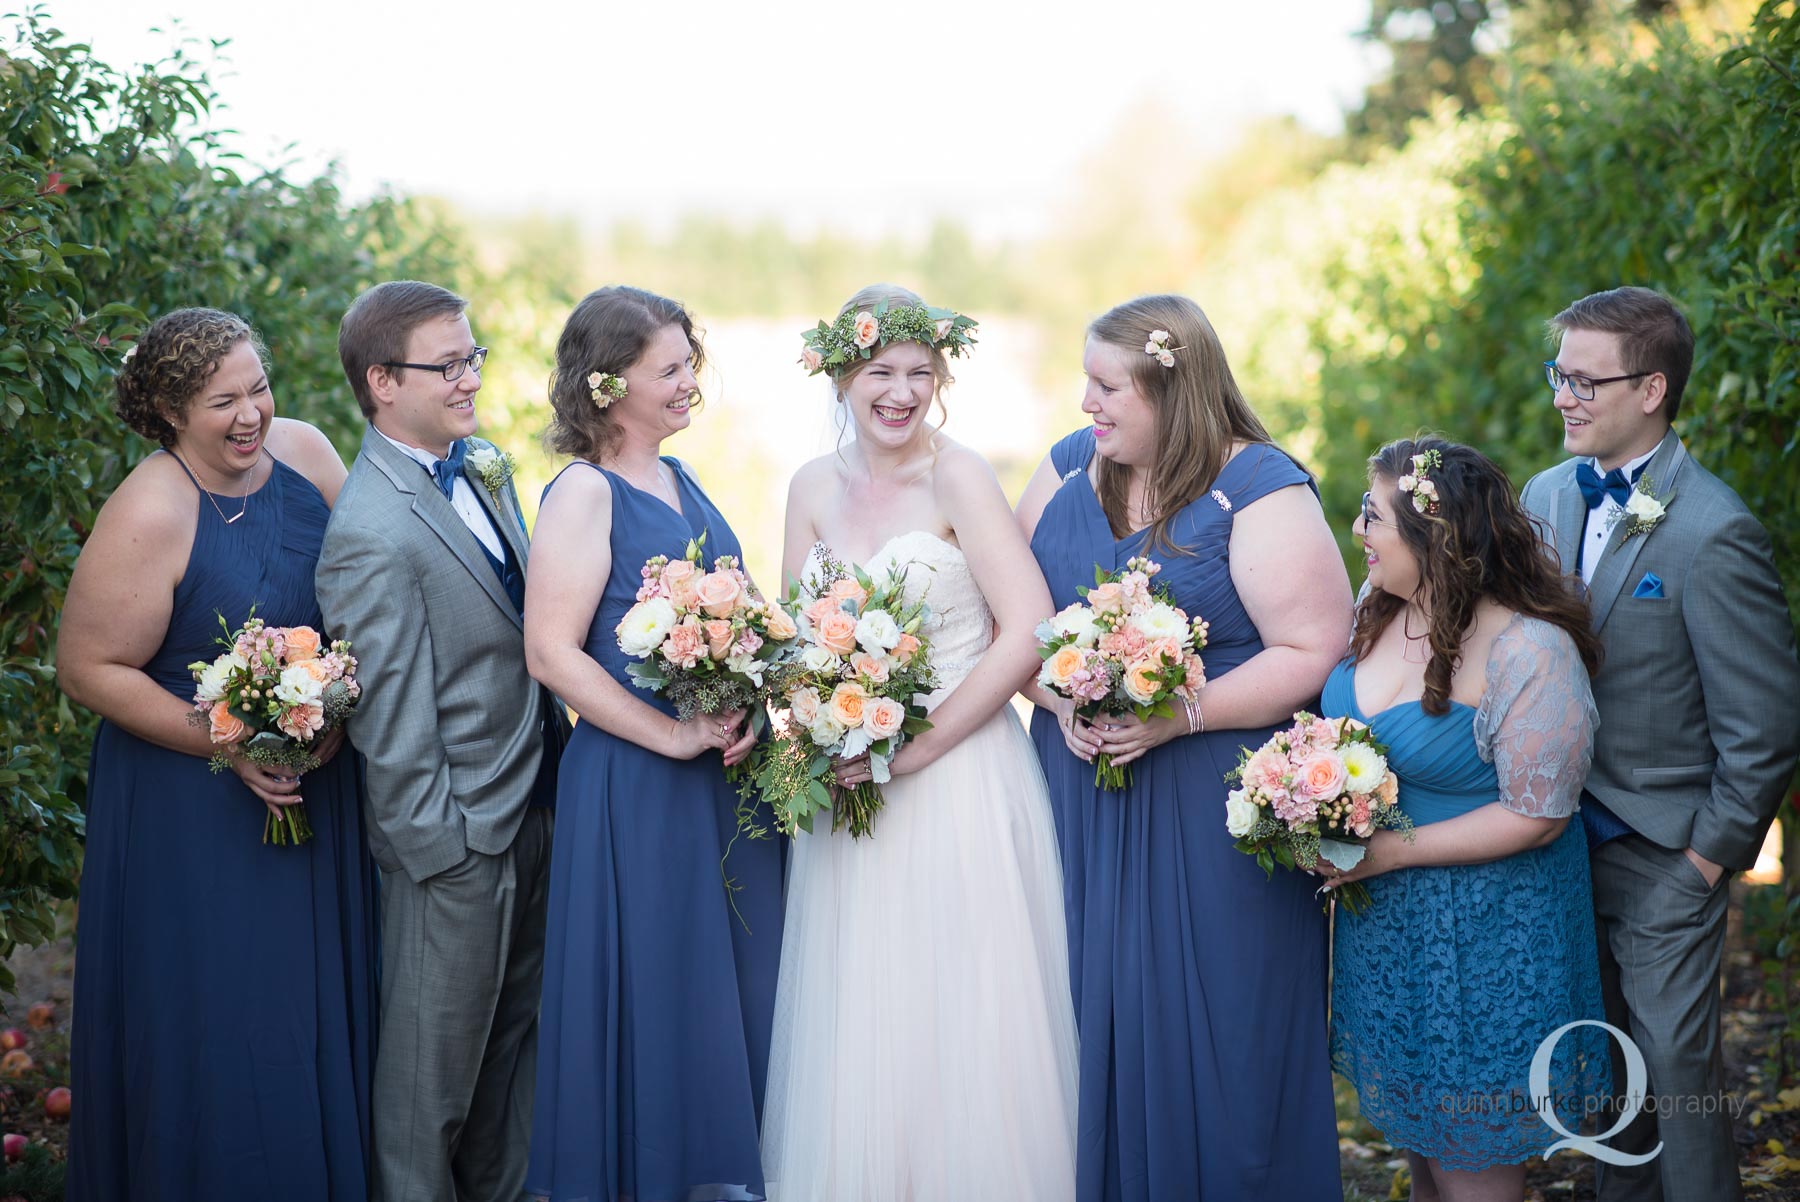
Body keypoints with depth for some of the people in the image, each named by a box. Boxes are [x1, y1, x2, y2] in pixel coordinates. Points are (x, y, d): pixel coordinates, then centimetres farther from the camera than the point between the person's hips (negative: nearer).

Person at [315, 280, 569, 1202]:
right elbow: (390, 722, -21)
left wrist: (551, 767, 14)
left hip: (527, 811, 9)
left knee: (513, 1031, 23)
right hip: (456, 841, -9)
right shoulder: (372, 534, -25)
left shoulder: (480, 464, 3)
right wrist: (440, 847, -15)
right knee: (436, 1060, 9)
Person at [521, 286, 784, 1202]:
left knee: (736, 987, 13)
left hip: (727, 774, 7)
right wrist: (675, 735, -18)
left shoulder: (680, 481, 11)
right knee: (654, 993, 2)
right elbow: (552, 652, -18)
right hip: (635, 785, -7)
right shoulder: (584, 491, -11)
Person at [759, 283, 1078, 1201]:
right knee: (855, 1025, 10)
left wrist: (918, 748, -16)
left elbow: (1026, 631, -15)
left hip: (958, 774, -5)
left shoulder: (957, 475, -9)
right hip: (846, 778, 5)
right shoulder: (814, 488, 7)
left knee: (959, 1017, 2)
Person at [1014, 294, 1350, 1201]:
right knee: (1094, 1004, 9)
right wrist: (1060, 698, -10)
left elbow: (1313, 650, -15)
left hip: (1213, 809, -5)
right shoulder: (1069, 466, 7)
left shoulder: (1261, 491, -10)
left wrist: (1182, 715, -21)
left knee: (1208, 1014, 2)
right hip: (1080, 790, 5)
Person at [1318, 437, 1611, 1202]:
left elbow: (1536, 815, -21)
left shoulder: (1530, 652, -24)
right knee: (1417, 1133, 20)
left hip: (1479, 931, -7)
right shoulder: (1376, 614, -1)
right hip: (1384, 921, 7)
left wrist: (1395, 850, -22)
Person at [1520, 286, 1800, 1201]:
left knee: (1675, 1065, 2)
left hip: (1661, 855, -6)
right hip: (1561, 836, 7)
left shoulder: (1714, 533, -20)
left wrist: (1713, 851, -11)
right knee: (1599, 1058, 19)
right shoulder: (1546, 497, 2)